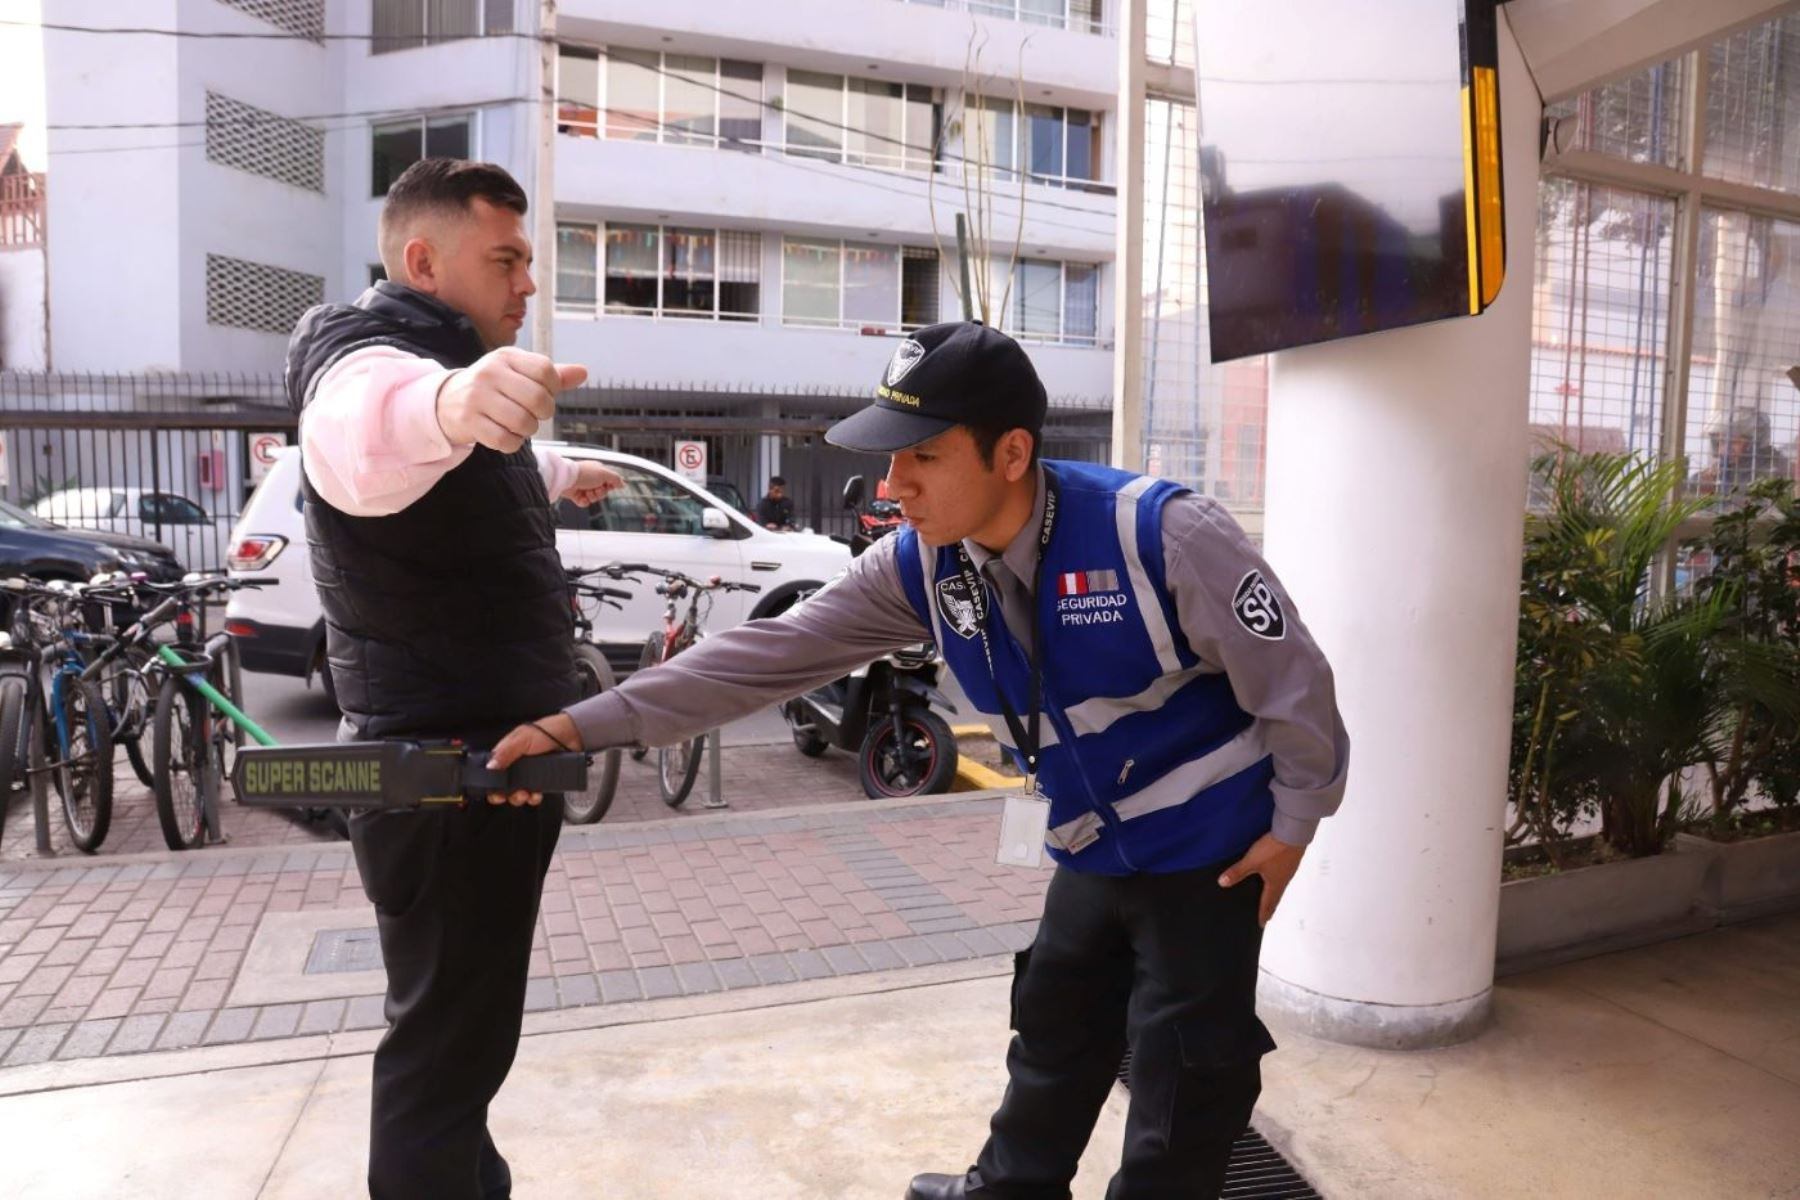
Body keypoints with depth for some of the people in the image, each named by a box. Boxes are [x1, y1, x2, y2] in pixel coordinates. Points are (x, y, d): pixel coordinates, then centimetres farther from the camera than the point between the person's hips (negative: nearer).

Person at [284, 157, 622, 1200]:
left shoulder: (441, 362, 16)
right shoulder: (375, 352, -18)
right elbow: (357, 442, -45)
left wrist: (556, 475, 54)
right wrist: (445, 402, -66)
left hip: (487, 750, 11)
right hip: (448, 768, -11)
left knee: (463, 1023, 26)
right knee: (449, 1037, -1)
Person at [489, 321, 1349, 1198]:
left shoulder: (1161, 534, -29)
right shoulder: (919, 566, -12)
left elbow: (1289, 674, -17)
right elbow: (774, 654, -14)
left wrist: (1293, 823, -8)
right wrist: (582, 725, -18)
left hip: (1204, 850, -5)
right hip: (1092, 854, 6)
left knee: (1185, 1069, 7)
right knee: (1054, 1033, 23)